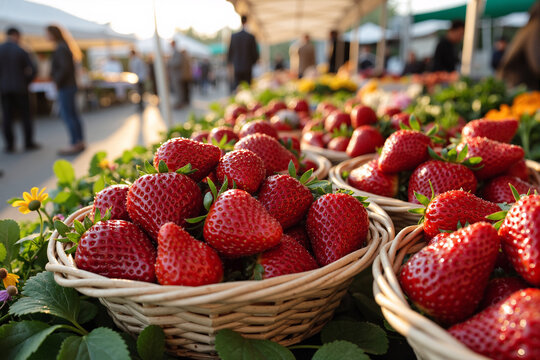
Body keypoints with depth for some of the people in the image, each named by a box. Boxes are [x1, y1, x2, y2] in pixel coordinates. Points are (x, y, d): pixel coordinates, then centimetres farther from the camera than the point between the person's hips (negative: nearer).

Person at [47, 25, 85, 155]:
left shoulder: (61, 49, -14)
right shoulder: (65, 47, 16)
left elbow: (65, 67, -23)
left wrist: (57, 81, -13)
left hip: (64, 87, -10)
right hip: (70, 85, 10)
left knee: (68, 116, -8)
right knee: (73, 115, 12)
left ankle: (75, 144, -5)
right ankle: (80, 142, 17)